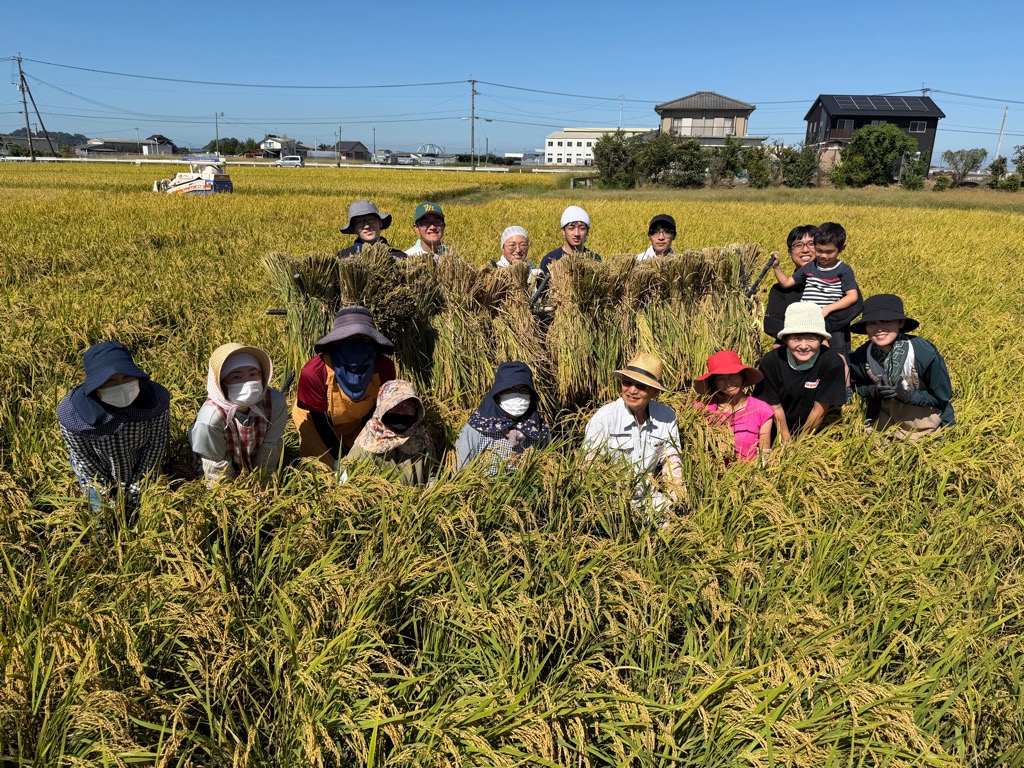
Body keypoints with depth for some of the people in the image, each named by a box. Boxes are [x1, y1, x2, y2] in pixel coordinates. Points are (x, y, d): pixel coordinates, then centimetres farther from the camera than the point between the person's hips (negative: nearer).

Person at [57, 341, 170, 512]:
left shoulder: (156, 397, -32)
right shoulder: (71, 412, -34)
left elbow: (156, 444, -17)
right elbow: (83, 458, -17)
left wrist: (137, 488, -12)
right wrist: (107, 493, -11)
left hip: (140, 471, 1)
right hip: (100, 473, -1)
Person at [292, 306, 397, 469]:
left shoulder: (384, 367, -27)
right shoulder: (314, 372, -36)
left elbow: (376, 411, -12)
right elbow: (320, 420, -24)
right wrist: (339, 459, -21)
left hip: (356, 422, 3)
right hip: (315, 419, -3)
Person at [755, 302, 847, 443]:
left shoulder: (832, 363, -22)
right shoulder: (770, 362, -19)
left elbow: (819, 410, -15)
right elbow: (775, 407, -11)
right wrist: (787, 443, -11)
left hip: (813, 430, -1)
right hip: (778, 428, 1)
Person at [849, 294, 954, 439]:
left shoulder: (925, 354, -29)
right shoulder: (860, 357, -21)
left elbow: (943, 396, -17)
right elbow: (859, 386, -1)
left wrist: (908, 396, -33)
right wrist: (874, 391, -24)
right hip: (885, 418, 3)